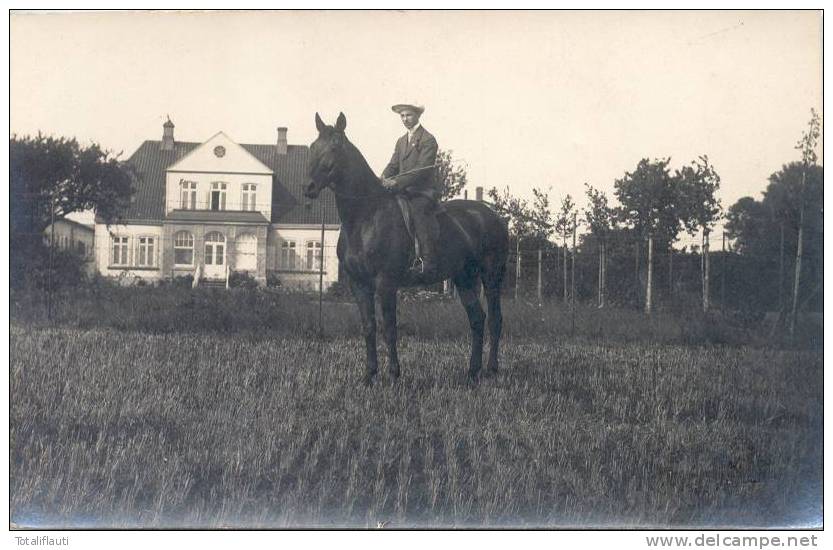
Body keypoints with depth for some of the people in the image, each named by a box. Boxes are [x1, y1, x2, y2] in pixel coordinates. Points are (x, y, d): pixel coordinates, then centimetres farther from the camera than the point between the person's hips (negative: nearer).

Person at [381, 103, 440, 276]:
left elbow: (422, 169, -15)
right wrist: (384, 179, -8)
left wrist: (397, 182, -24)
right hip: (404, 191, 8)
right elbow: (393, 165, 16)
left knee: (417, 210, -33)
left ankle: (427, 260, -37)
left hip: (424, 191, -8)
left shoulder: (428, 140, -5)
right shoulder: (401, 141, 22)